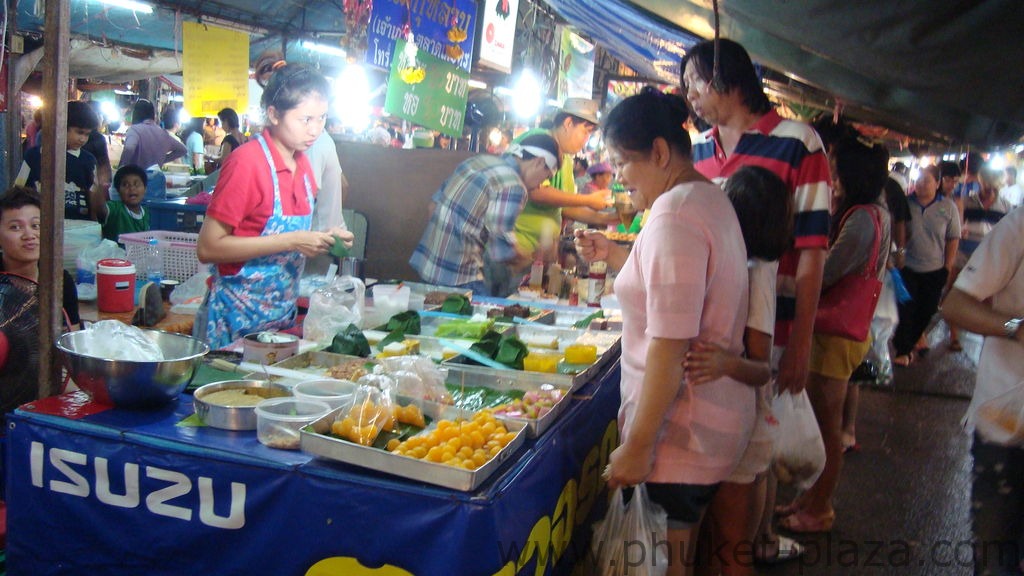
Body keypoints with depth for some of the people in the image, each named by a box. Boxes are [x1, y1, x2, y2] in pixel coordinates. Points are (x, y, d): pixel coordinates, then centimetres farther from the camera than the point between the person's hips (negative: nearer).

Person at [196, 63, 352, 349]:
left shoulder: (301, 164, 6)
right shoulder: (247, 161, -15)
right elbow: (208, 248, -19)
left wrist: (324, 238, -1)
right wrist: (292, 242, -22)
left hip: (284, 315, 7)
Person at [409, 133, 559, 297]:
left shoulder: (479, 160, 9)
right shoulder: (512, 186, -16)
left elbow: (434, 204, 15)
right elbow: (502, 251, -17)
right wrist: (528, 257, 2)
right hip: (457, 279, -9)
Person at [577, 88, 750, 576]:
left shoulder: (673, 216, -20)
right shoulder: (710, 198, 11)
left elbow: (669, 346, -25)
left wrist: (637, 445, -21)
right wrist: (613, 255, 17)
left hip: (680, 436, -10)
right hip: (721, 417, 10)